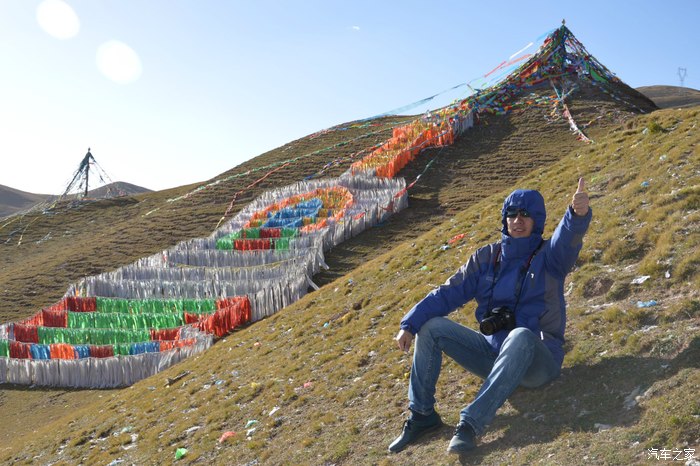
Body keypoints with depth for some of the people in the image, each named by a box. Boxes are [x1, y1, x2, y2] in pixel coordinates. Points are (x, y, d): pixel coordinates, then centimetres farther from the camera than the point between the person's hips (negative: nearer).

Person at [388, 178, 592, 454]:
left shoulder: (548, 257, -3)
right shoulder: (486, 258, 7)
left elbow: (568, 238, -26)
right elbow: (448, 294, 3)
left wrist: (578, 214, -49)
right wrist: (410, 324, -8)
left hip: (537, 359, -4)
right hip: (492, 352, 4)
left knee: (521, 336, -38)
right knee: (431, 326, -10)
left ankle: (472, 423, -40)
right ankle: (422, 415, -7)